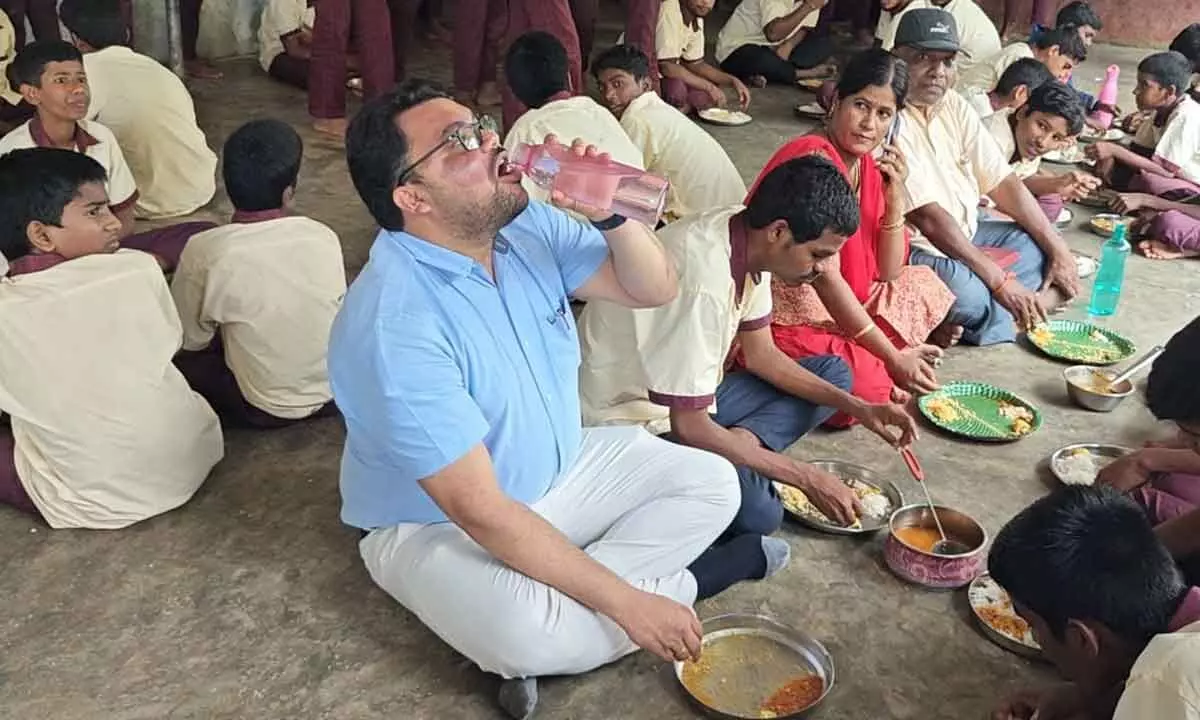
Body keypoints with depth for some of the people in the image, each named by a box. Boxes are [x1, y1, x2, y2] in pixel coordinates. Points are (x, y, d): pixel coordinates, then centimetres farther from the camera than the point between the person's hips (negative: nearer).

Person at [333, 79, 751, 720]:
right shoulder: (393, 327, -31)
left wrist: (611, 212, -22)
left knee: (710, 483, 0)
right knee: (533, 636, -35)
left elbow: (654, 290, -1)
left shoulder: (527, 223, -9)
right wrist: (626, 603, -26)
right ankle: (685, 579, -5)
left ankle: (559, 607, -9)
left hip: (561, 469, 8)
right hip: (435, 525, -7)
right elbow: (481, 512, -30)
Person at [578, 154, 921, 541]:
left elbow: (761, 355, 8)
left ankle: (740, 444, -7)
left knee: (833, 372, 10)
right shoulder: (702, 280, -32)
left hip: (689, 399, 9)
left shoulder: (749, 236, -5)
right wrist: (808, 479, -20)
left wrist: (858, 409, -1)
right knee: (757, 510, -33)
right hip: (633, 419, -9)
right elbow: (688, 427, -27)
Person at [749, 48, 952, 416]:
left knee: (924, 284, 12)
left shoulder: (869, 163, 6)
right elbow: (826, 277, -23)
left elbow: (888, 273, 7)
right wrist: (894, 358, -19)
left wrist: (895, 196, -8)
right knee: (876, 388, -24)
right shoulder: (815, 159, -20)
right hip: (780, 321, -9)